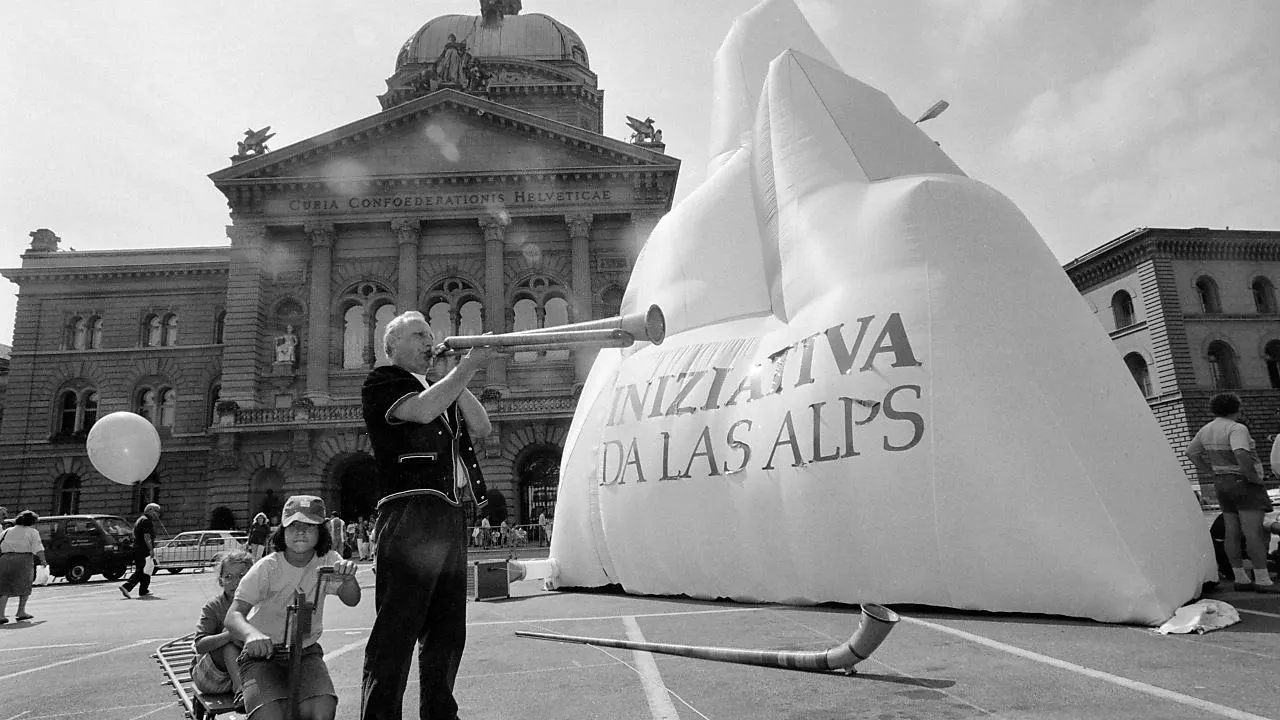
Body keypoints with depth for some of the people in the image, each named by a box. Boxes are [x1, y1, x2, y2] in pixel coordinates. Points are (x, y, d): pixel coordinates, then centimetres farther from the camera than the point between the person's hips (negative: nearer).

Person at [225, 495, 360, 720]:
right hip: (263, 654, -2)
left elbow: (351, 600, -17)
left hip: (306, 653, 2)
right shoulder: (266, 568, -14)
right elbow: (233, 616, -23)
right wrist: (251, 634, -47)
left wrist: (348, 578, -41)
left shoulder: (327, 561, -6)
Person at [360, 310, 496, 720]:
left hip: (451, 517, 8)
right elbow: (422, 410, -16)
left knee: (448, 632, 13)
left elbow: (482, 428, 16)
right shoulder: (382, 382, 4)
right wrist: (468, 366, -8)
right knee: (396, 630, -8)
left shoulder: (440, 391, 26)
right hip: (410, 514, -8)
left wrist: (460, 379, 8)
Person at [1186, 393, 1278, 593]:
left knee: (1232, 532, 7)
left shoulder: (1207, 429, 10)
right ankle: (1262, 580, -10)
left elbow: (1191, 452, 18)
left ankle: (1240, 579, 11)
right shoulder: (1236, 428, -16)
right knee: (1253, 531, -9)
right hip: (1245, 484, -8)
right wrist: (1253, 476, -19)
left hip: (1222, 484, 8)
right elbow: (1241, 454, -32)